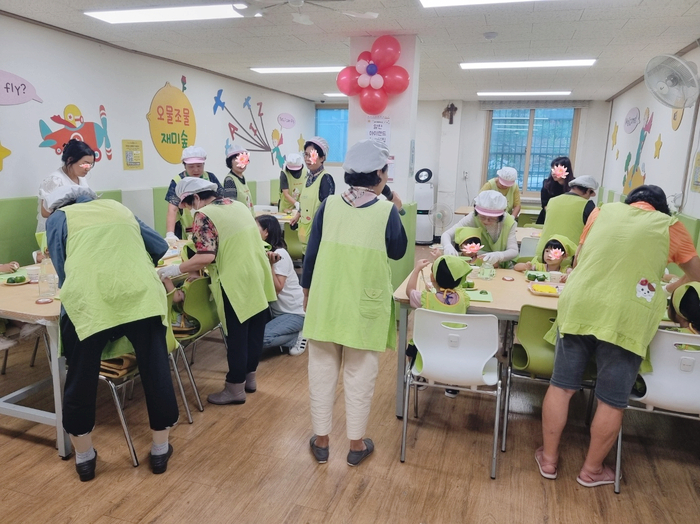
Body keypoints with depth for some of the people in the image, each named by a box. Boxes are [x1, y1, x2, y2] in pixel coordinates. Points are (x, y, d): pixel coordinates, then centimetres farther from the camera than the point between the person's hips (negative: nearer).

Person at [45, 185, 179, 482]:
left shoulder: (58, 218, 21)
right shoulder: (119, 208, 29)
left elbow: (63, 270, 14)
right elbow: (161, 248, 29)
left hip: (88, 301, -1)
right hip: (141, 295, 2)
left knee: (81, 380, 17)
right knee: (156, 372, 14)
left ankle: (84, 458, 33)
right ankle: (160, 450, 28)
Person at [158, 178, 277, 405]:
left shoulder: (204, 216, -13)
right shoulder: (238, 205, 12)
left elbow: (205, 257, -23)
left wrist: (176, 269, -11)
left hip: (236, 284, -8)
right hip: (258, 278, 8)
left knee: (236, 336, 4)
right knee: (254, 331, 16)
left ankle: (235, 388, 17)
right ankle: (249, 377, 32)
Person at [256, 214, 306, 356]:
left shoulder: (280, 254, -18)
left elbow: (277, 289, -22)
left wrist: (270, 264, -30)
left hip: (294, 312, -8)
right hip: (274, 310, 8)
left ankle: (297, 337, -1)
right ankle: (289, 335, 6)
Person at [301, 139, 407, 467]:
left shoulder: (329, 205, -3)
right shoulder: (386, 211, -10)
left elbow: (312, 252, 3)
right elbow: (398, 252, 5)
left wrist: (307, 290, 16)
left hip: (326, 302, 2)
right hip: (365, 307, -2)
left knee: (322, 372, 14)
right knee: (359, 376, 12)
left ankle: (321, 441, 28)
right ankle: (356, 444, 26)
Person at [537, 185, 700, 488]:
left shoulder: (603, 211, 15)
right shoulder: (670, 226, 10)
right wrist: (670, 288, 42)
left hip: (578, 308, 3)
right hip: (625, 320, -2)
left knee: (561, 386, 12)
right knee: (612, 401, 12)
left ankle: (548, 459, 24)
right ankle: (591, 470, 26)